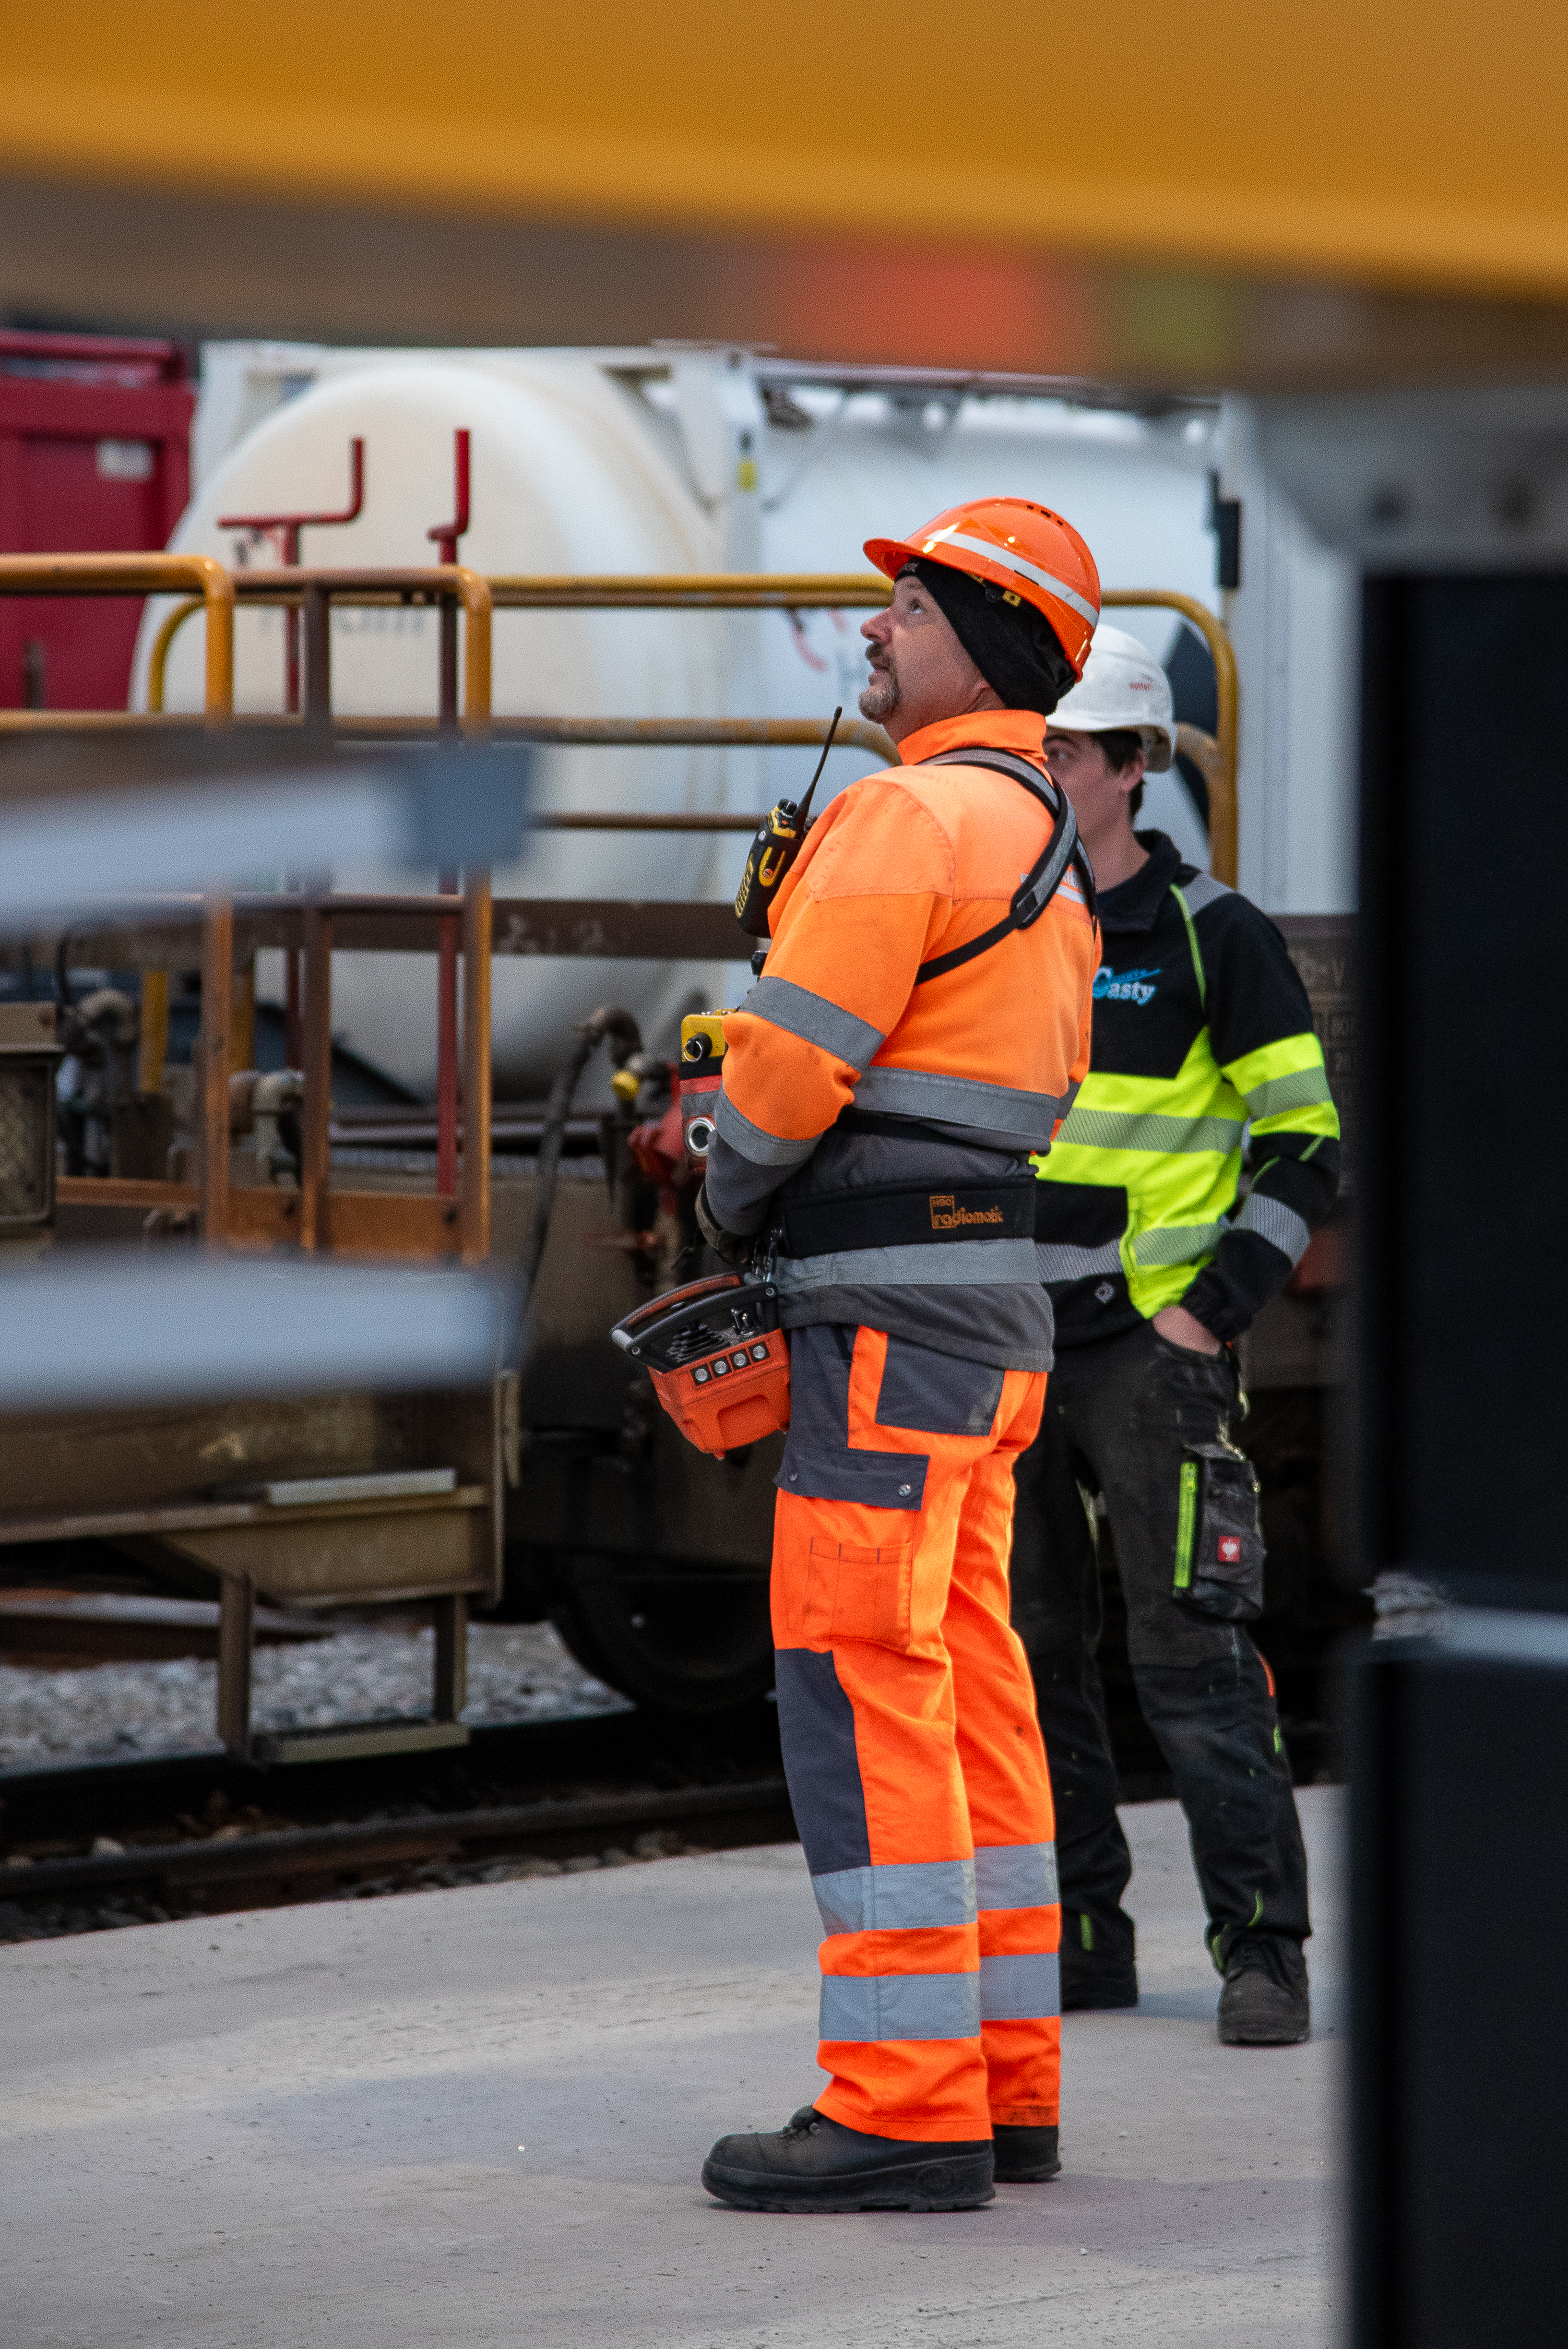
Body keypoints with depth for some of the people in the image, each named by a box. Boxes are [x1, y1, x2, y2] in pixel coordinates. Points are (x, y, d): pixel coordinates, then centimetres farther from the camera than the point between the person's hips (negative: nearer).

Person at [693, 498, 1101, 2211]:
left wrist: (728, 1212, 4)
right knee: (966, 1689, 11)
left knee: (859, 1681, -11)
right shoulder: (1050, 844, 20)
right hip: (999, 1305, 10)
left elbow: (791, 1060, -16)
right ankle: (1001, 2085, 13)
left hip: (892, 1300, -10)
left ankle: (903, 2114, -13)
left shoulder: (907, 816, -12)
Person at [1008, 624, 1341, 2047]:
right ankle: (1079, 1940, 14)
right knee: (1024, 1659, 6)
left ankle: (1262, 1948, -6)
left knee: (1191, 1656, -9)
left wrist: (1214, 1309, -11)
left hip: (1150, 1348, -5)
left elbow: (1305, 1150, -3)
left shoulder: (1212, 939, -3)